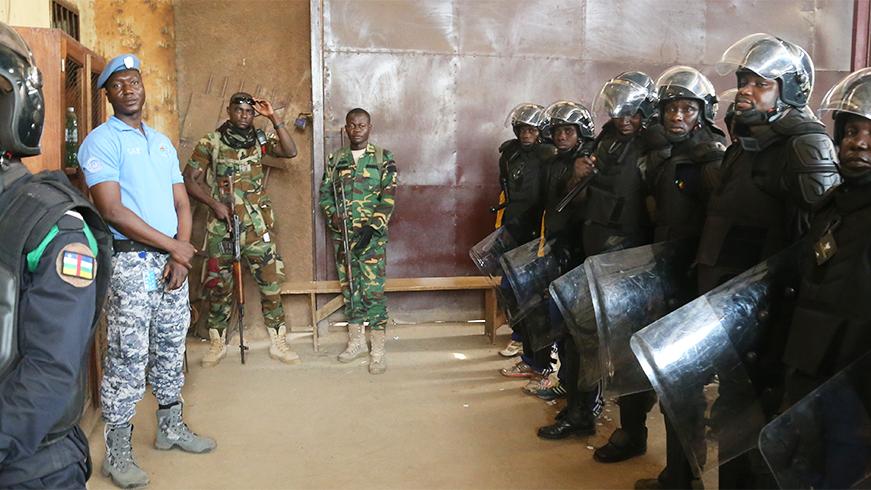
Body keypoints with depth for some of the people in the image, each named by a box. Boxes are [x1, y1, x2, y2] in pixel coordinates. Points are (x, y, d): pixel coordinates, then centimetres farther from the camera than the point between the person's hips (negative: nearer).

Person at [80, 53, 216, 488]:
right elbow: (113, 211, -16)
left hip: (172, 259, 7)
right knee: (128, 357, -3)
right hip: (131, 261, -6)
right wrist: (173, 246, -12)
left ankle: (171, 427, 28)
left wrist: (181, 256, -3)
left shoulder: (163, 142, 15)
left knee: (170, 349, 14)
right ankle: (117, 452, 9)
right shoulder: (101, 141, -6)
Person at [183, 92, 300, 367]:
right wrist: (214, 203, -11)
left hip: (256, 225, 1)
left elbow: (290, 151, -10)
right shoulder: (210, 143, 0)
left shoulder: (259, 140, 5)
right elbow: (189, 180, 1)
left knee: (271, 282, 1)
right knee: (218, 286, 8)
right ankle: (217, 344, 24)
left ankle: (278, 343, 12)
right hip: (221, 226, -1)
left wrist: (273, 118, -13)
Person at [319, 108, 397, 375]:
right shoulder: (336, 159, 11)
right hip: (342, 234, 4)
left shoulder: (383, 158, 0)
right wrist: (332, 215, -7)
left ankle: (378, 350, 0)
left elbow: (389, 196, -6)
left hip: (372, 235, -4)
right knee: (349, 288, 11)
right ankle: (356, 341, 25)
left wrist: (372, 227, -15)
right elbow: (324, 192, 13)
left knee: (373, 291, -6)